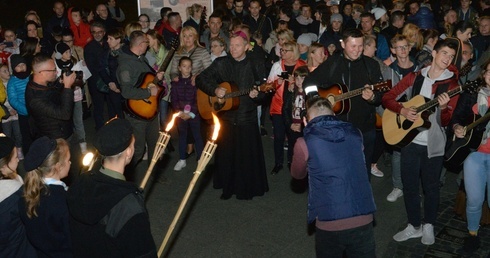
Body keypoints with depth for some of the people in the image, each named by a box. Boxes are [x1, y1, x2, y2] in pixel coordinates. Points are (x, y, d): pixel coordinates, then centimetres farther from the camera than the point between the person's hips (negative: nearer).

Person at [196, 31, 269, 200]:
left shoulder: (256, 66, -1)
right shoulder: (221, 64, 2)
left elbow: (263, 91, 1)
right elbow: (200, 79, 3)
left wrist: (256, 95, -22)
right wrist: (214, 90, -14)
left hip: (247, 118, -1)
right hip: (225, 117, 2)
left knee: (249, 155, 4)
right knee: (226, 154, 10)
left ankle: (248, 188, 21)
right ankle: (228, 187, 27)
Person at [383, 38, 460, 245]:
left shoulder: (451, 84, -4)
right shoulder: (414, 77, 2)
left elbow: (445, 122, -10)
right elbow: (387, 98, 2)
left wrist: (443, 108, -30)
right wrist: (403, 111, -14)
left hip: (433, 144, -2)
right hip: (410, 140, 2)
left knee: (431, 187, 11)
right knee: (409, 185, 9)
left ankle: (429, 226, 31)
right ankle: (414, 225, 26)